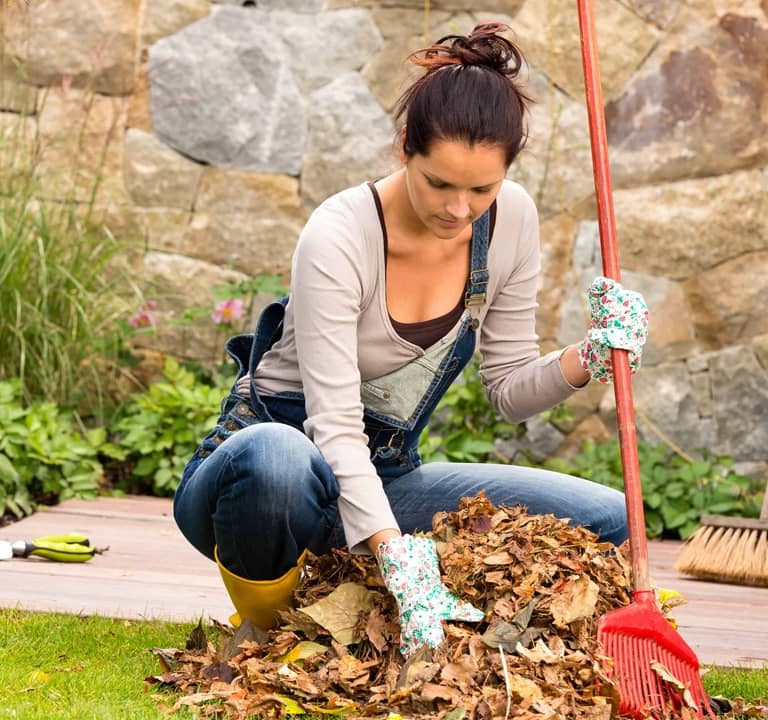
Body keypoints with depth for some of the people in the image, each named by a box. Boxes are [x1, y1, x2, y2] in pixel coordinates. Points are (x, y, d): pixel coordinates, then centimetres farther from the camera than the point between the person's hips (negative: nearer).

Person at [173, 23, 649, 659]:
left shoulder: (510, 219, -6)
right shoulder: (339, 236, -24)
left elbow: (510, 391, 2)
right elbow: (334, 424, -31)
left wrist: (590, 359, -18)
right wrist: (399, 559, -43)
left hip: (383, 480, 6)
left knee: (611, 523, -9)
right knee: (277, 457, -45)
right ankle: (267, 627, -12)